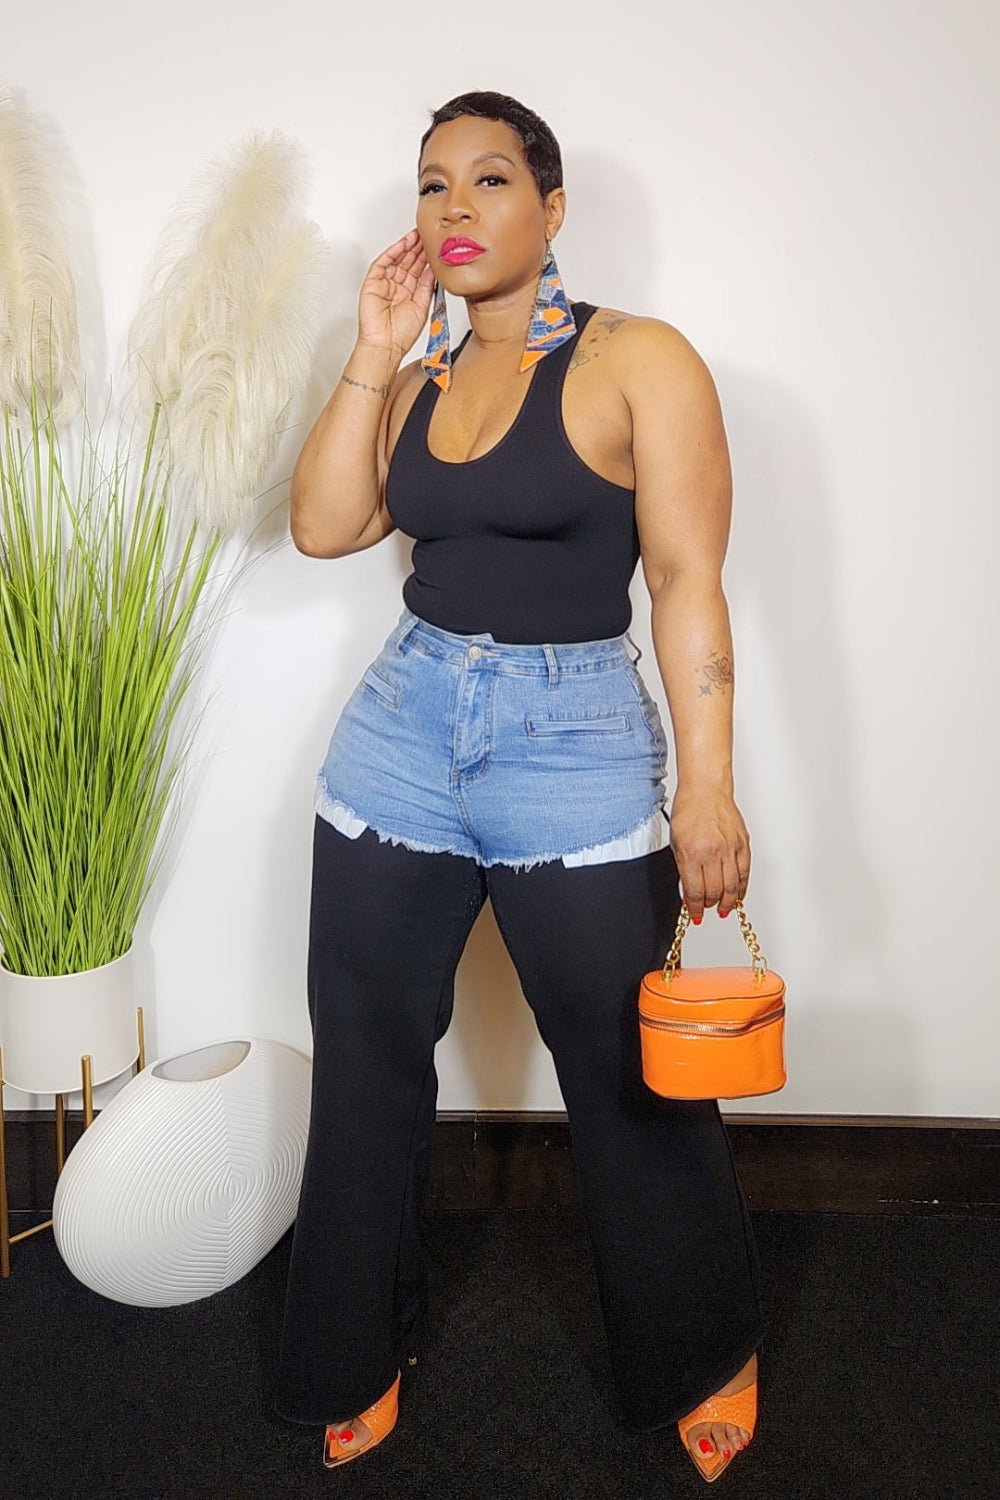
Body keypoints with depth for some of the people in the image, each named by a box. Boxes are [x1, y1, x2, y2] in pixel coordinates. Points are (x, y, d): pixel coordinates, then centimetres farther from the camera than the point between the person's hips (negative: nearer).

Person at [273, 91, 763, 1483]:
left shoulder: (639, 362, -4)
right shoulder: (415, 380, 12)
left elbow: (687, 580, -10)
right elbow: (324, 526, 0)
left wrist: (706, 783, -16)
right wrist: (372, 356, -3)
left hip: (578, 743, -5)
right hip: (400, 732, 5)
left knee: (634, 1084, 6)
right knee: (366, 1064, 12)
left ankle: (704, 1359, 34)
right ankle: (360, 1354, 36)